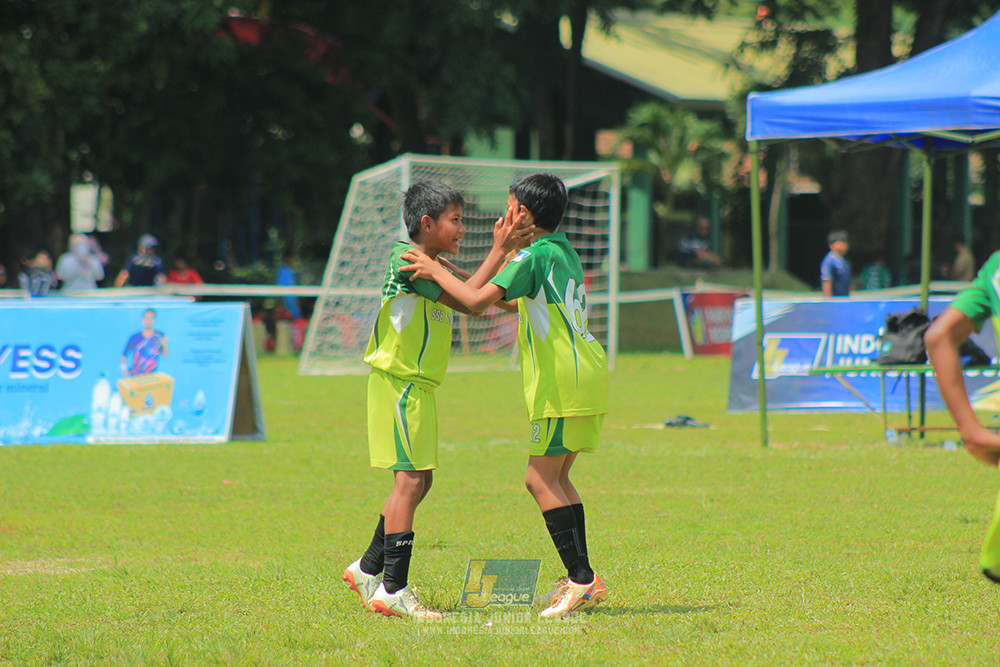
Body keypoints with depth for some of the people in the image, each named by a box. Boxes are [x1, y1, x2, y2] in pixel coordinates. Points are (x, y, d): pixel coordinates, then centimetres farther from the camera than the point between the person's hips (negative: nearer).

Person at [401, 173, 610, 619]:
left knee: (541, 478, -7)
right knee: (556, 478, 13)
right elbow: (517, 298, 33)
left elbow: (477, 301, -20)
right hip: (586, 377, 9)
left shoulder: (533, 256, -11)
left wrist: (436, 271, -6)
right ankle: (582, 581, 10)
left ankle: (582, 578, -13)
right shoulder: (564, 252, 18)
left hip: (564, 382, -9)